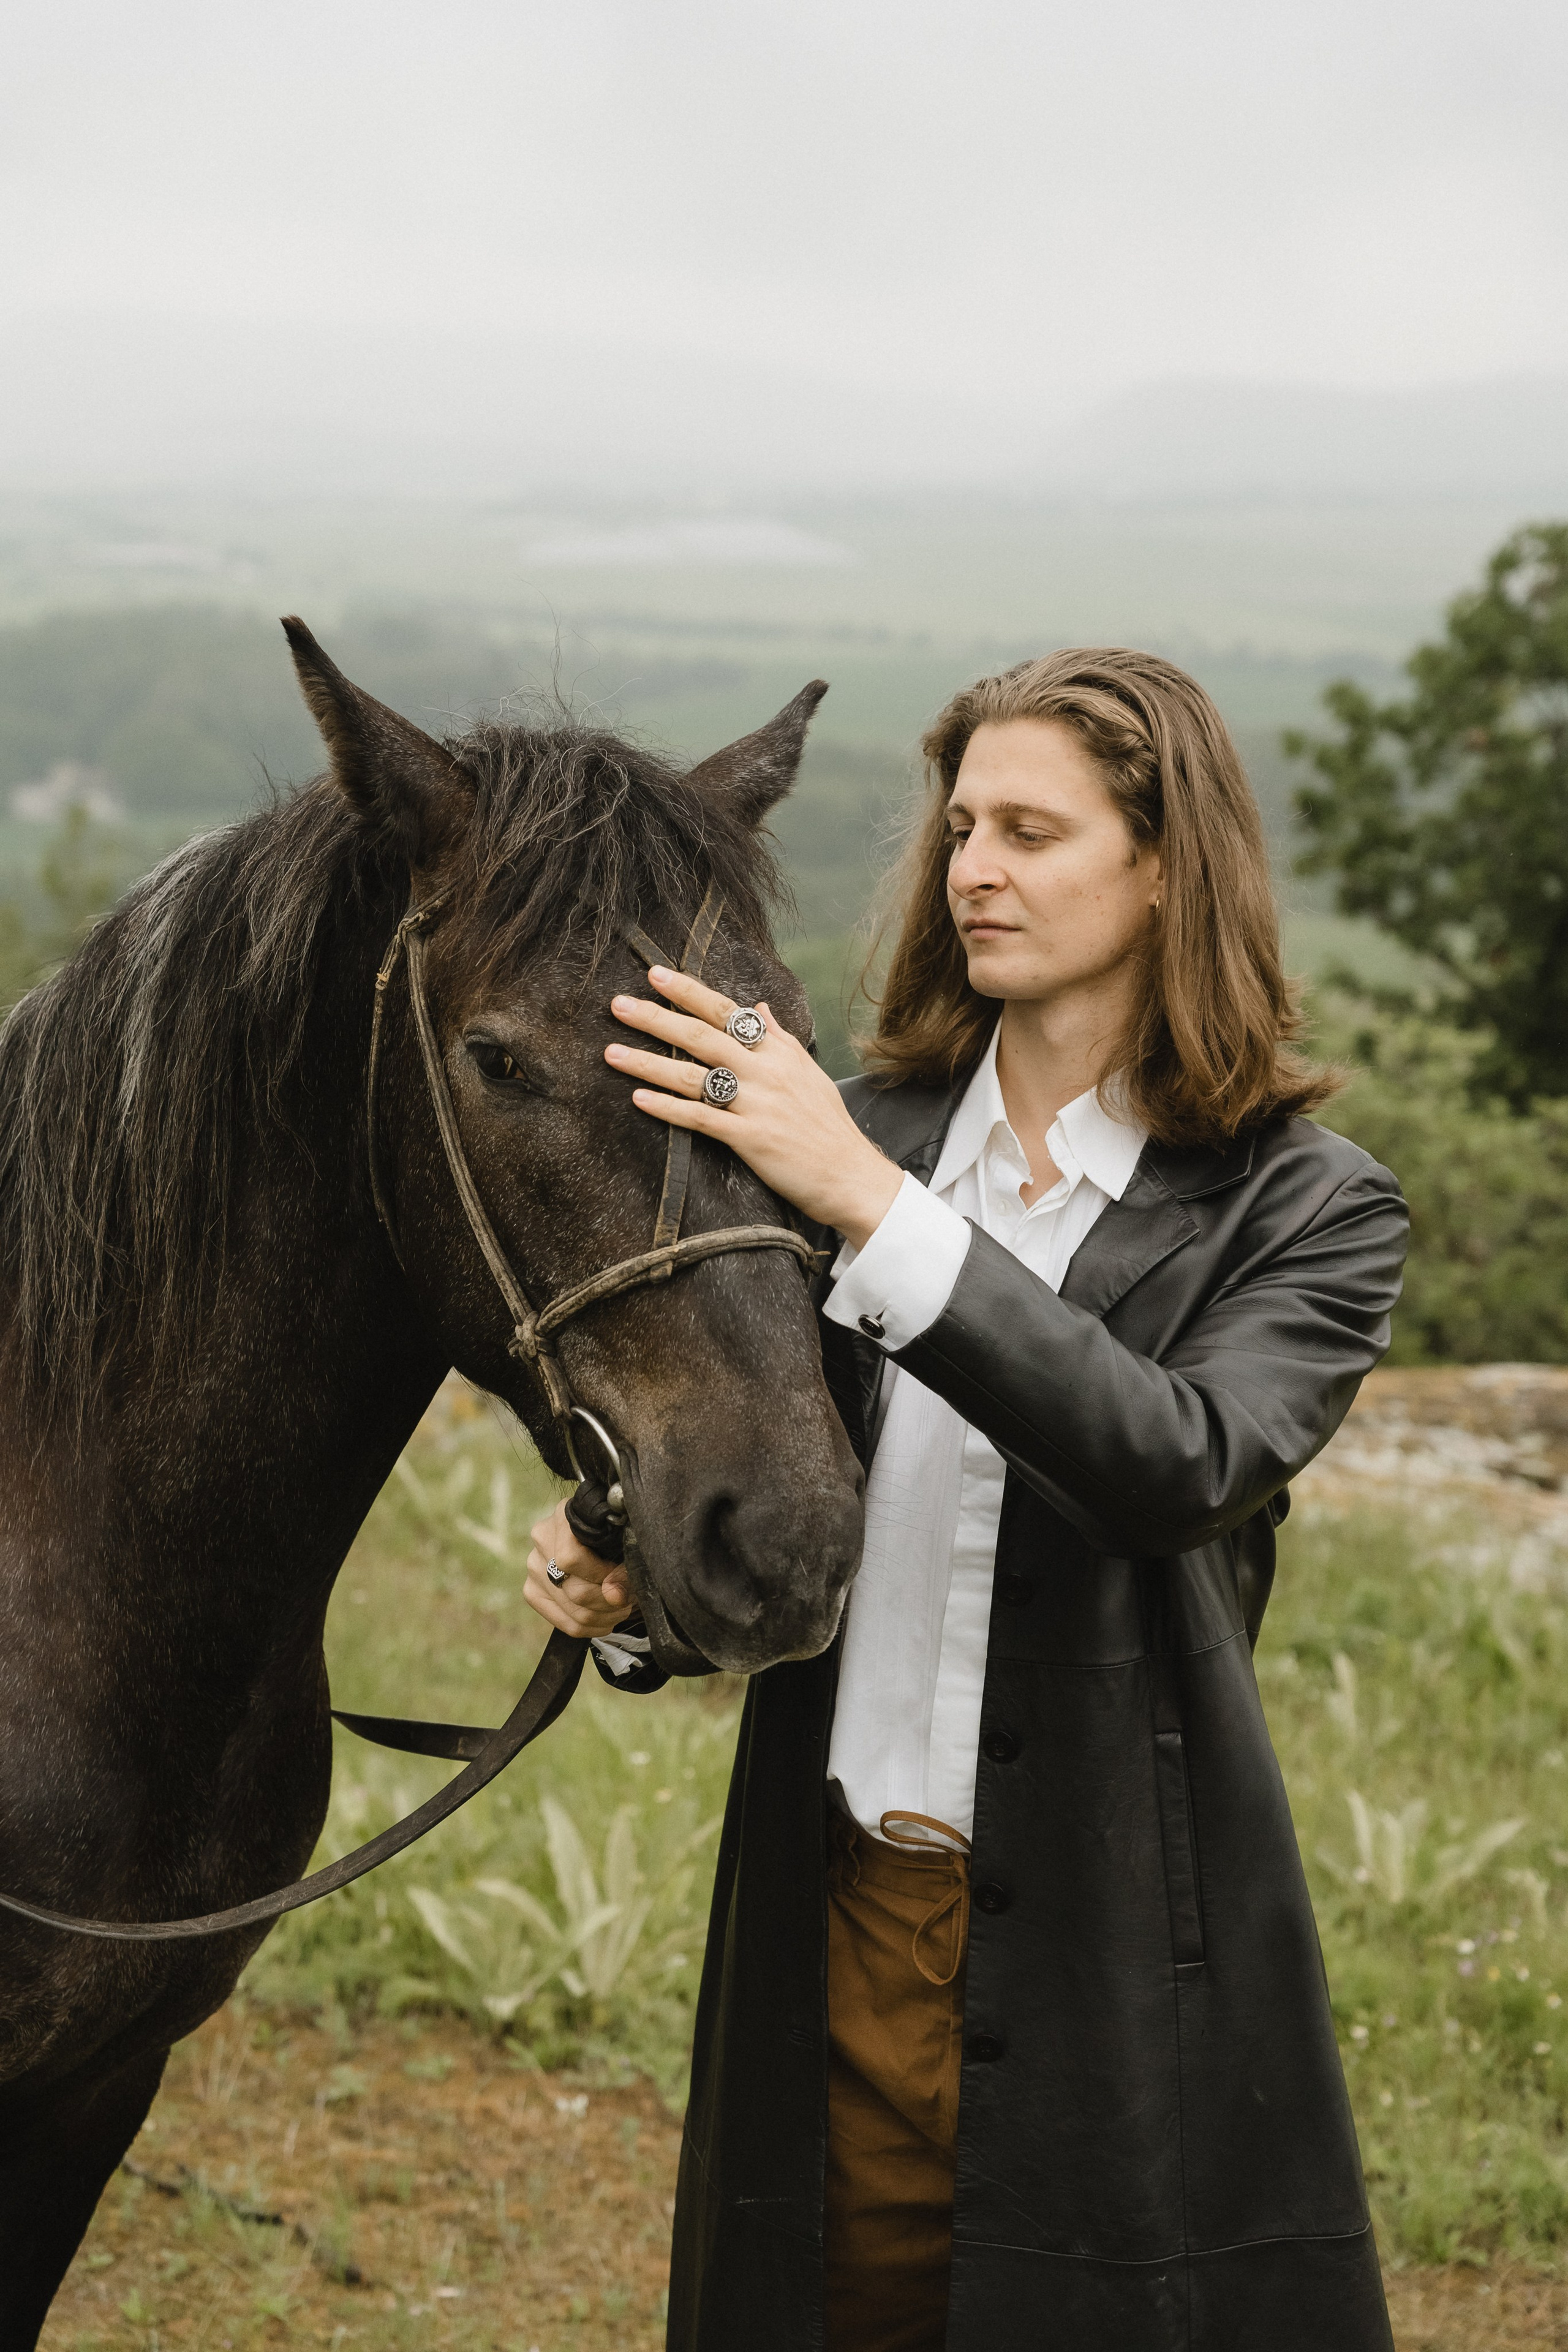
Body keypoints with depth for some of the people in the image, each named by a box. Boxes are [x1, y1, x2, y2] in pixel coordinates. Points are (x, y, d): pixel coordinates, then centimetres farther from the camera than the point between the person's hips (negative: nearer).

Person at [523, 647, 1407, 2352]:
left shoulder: (1308, 1212, -5)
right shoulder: (858, 1130, 5)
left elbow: (1183, 1464, -26)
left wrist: (873, 1207, -32)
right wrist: (631, 1592, -11)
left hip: (1115, 1945, -3)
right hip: (835, 1908, 4)